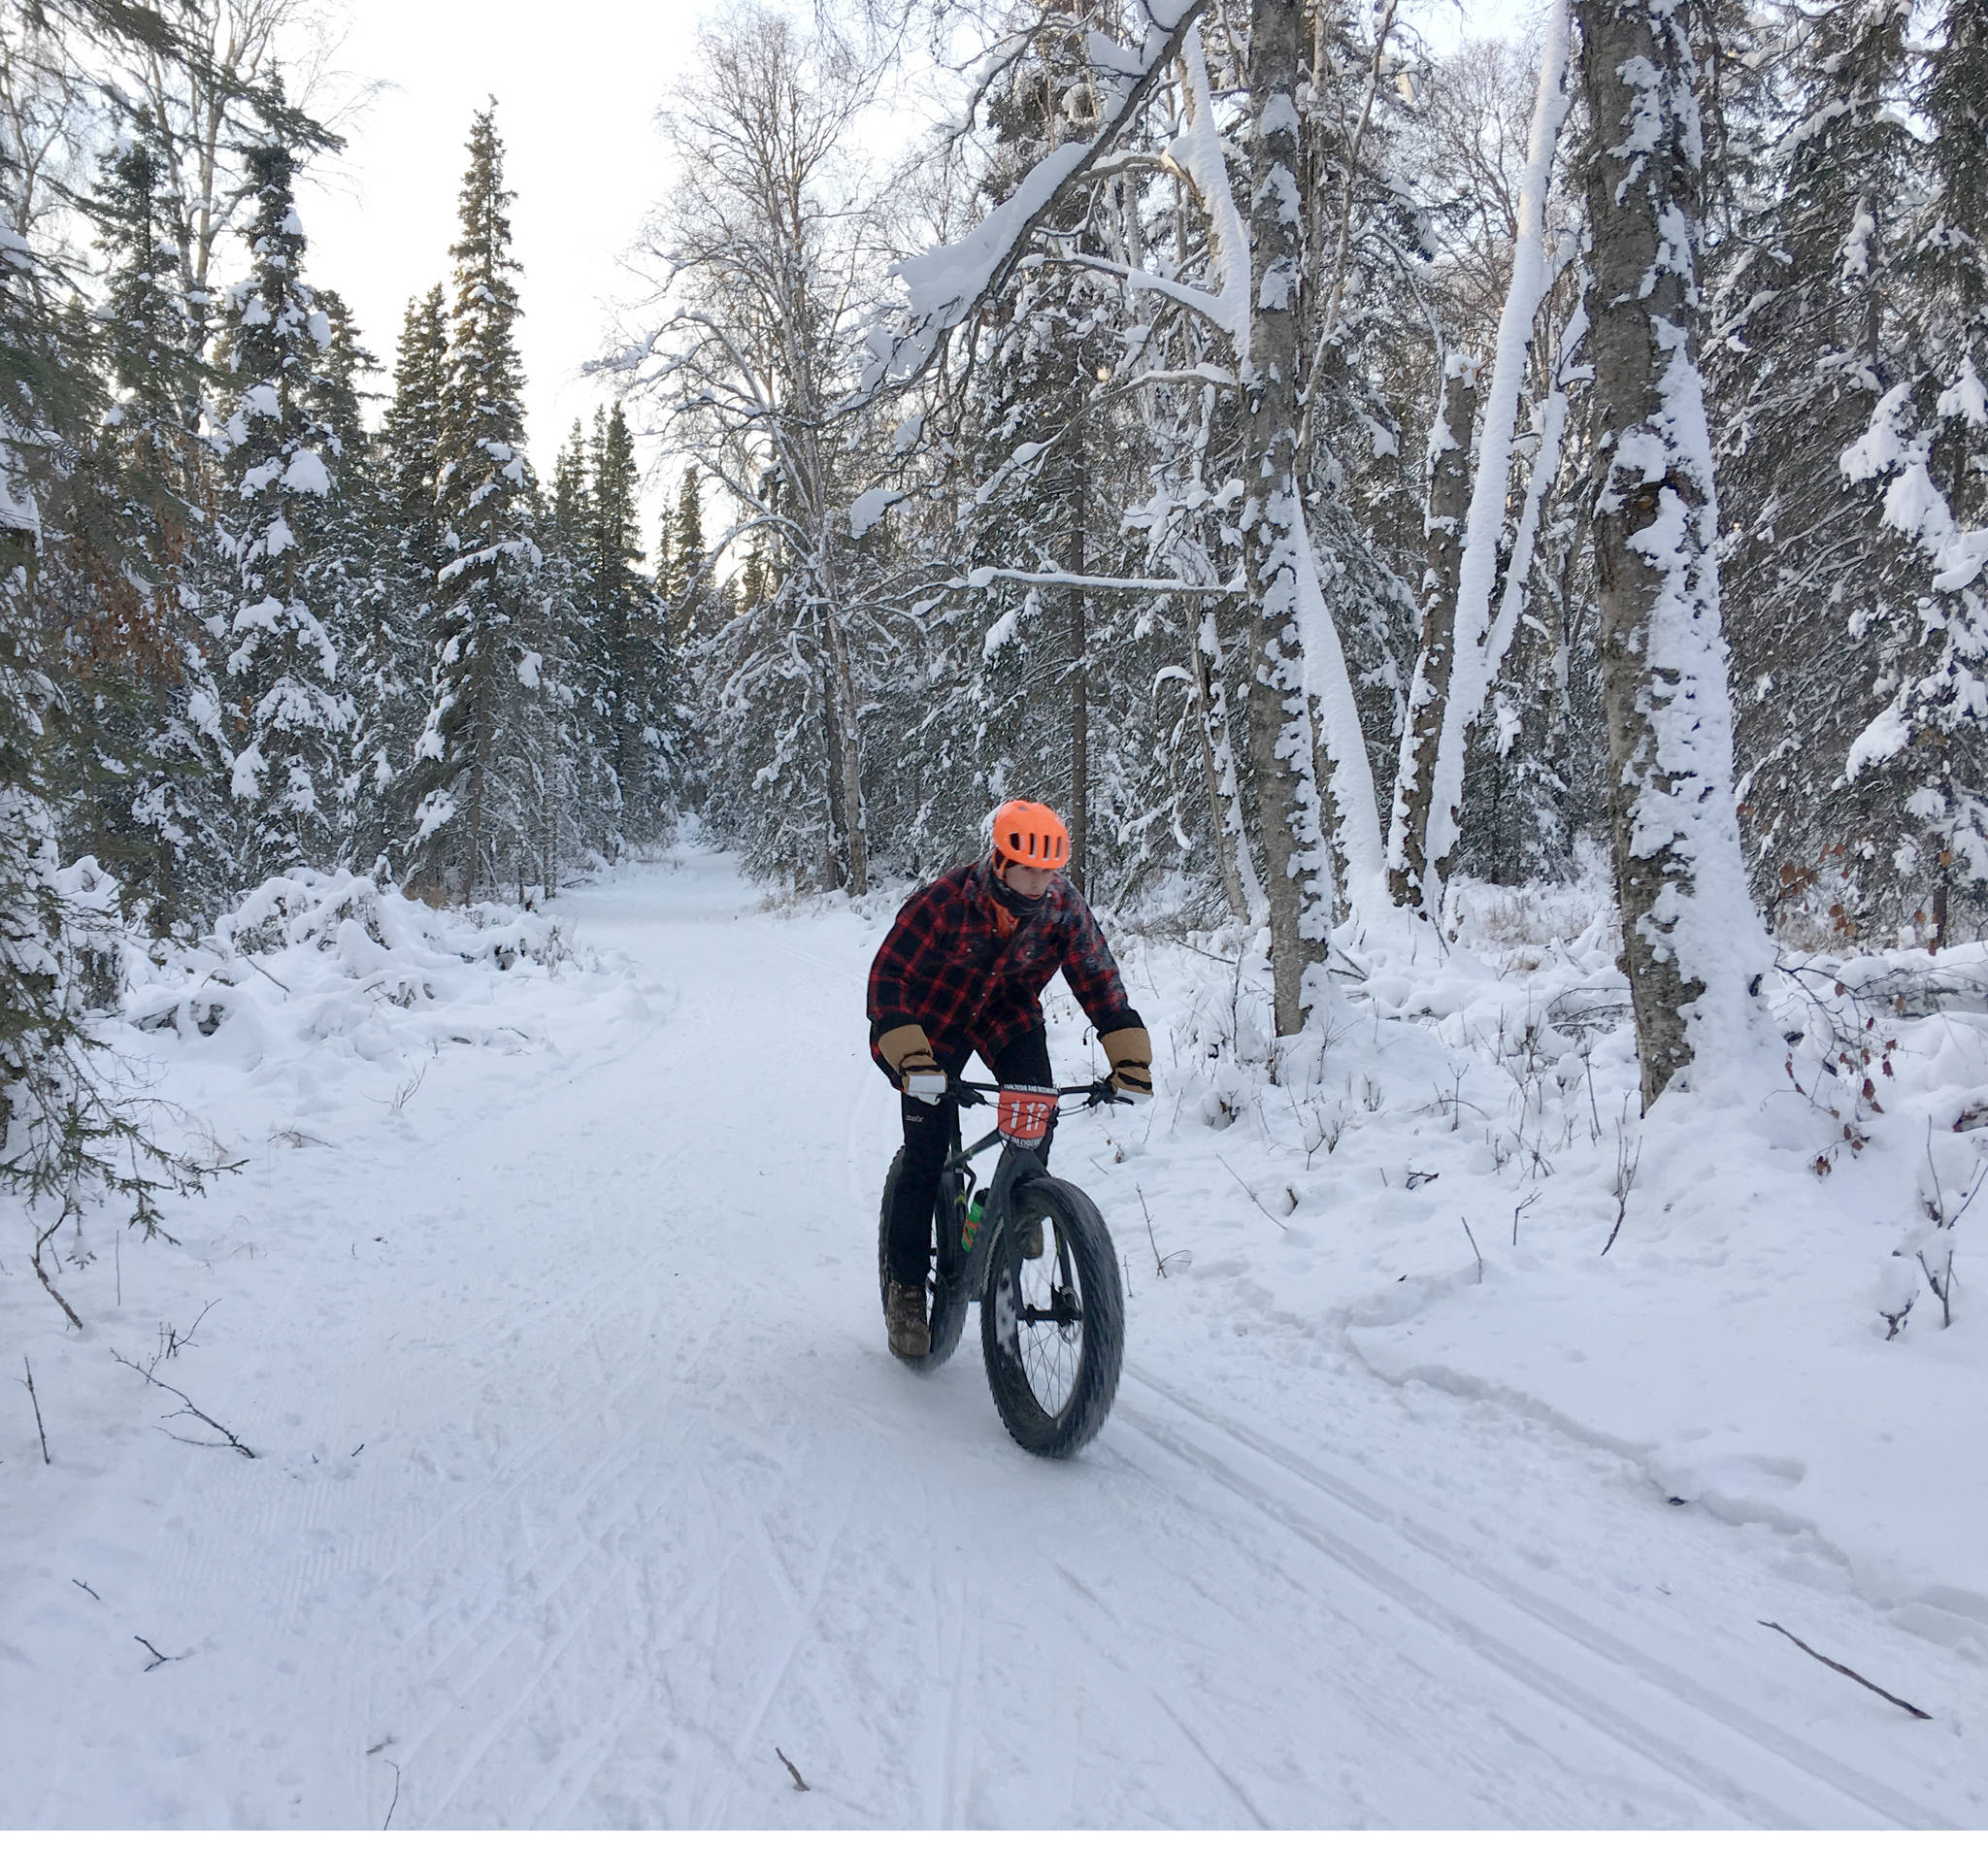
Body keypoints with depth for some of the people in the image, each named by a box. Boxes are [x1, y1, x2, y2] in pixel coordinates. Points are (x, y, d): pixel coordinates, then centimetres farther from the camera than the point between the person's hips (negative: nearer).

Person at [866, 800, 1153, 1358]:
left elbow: (1100, 982, -15)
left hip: (1009, 1013, 3)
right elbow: (888, 975, -29)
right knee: (927, 1152, -9)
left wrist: (1130, 1058, -28)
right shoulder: (944, 901, -30)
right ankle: (906, 1285, 5)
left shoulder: (1065, 907, -21)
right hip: (936, 1017, -2)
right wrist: (910, 1056, -42)